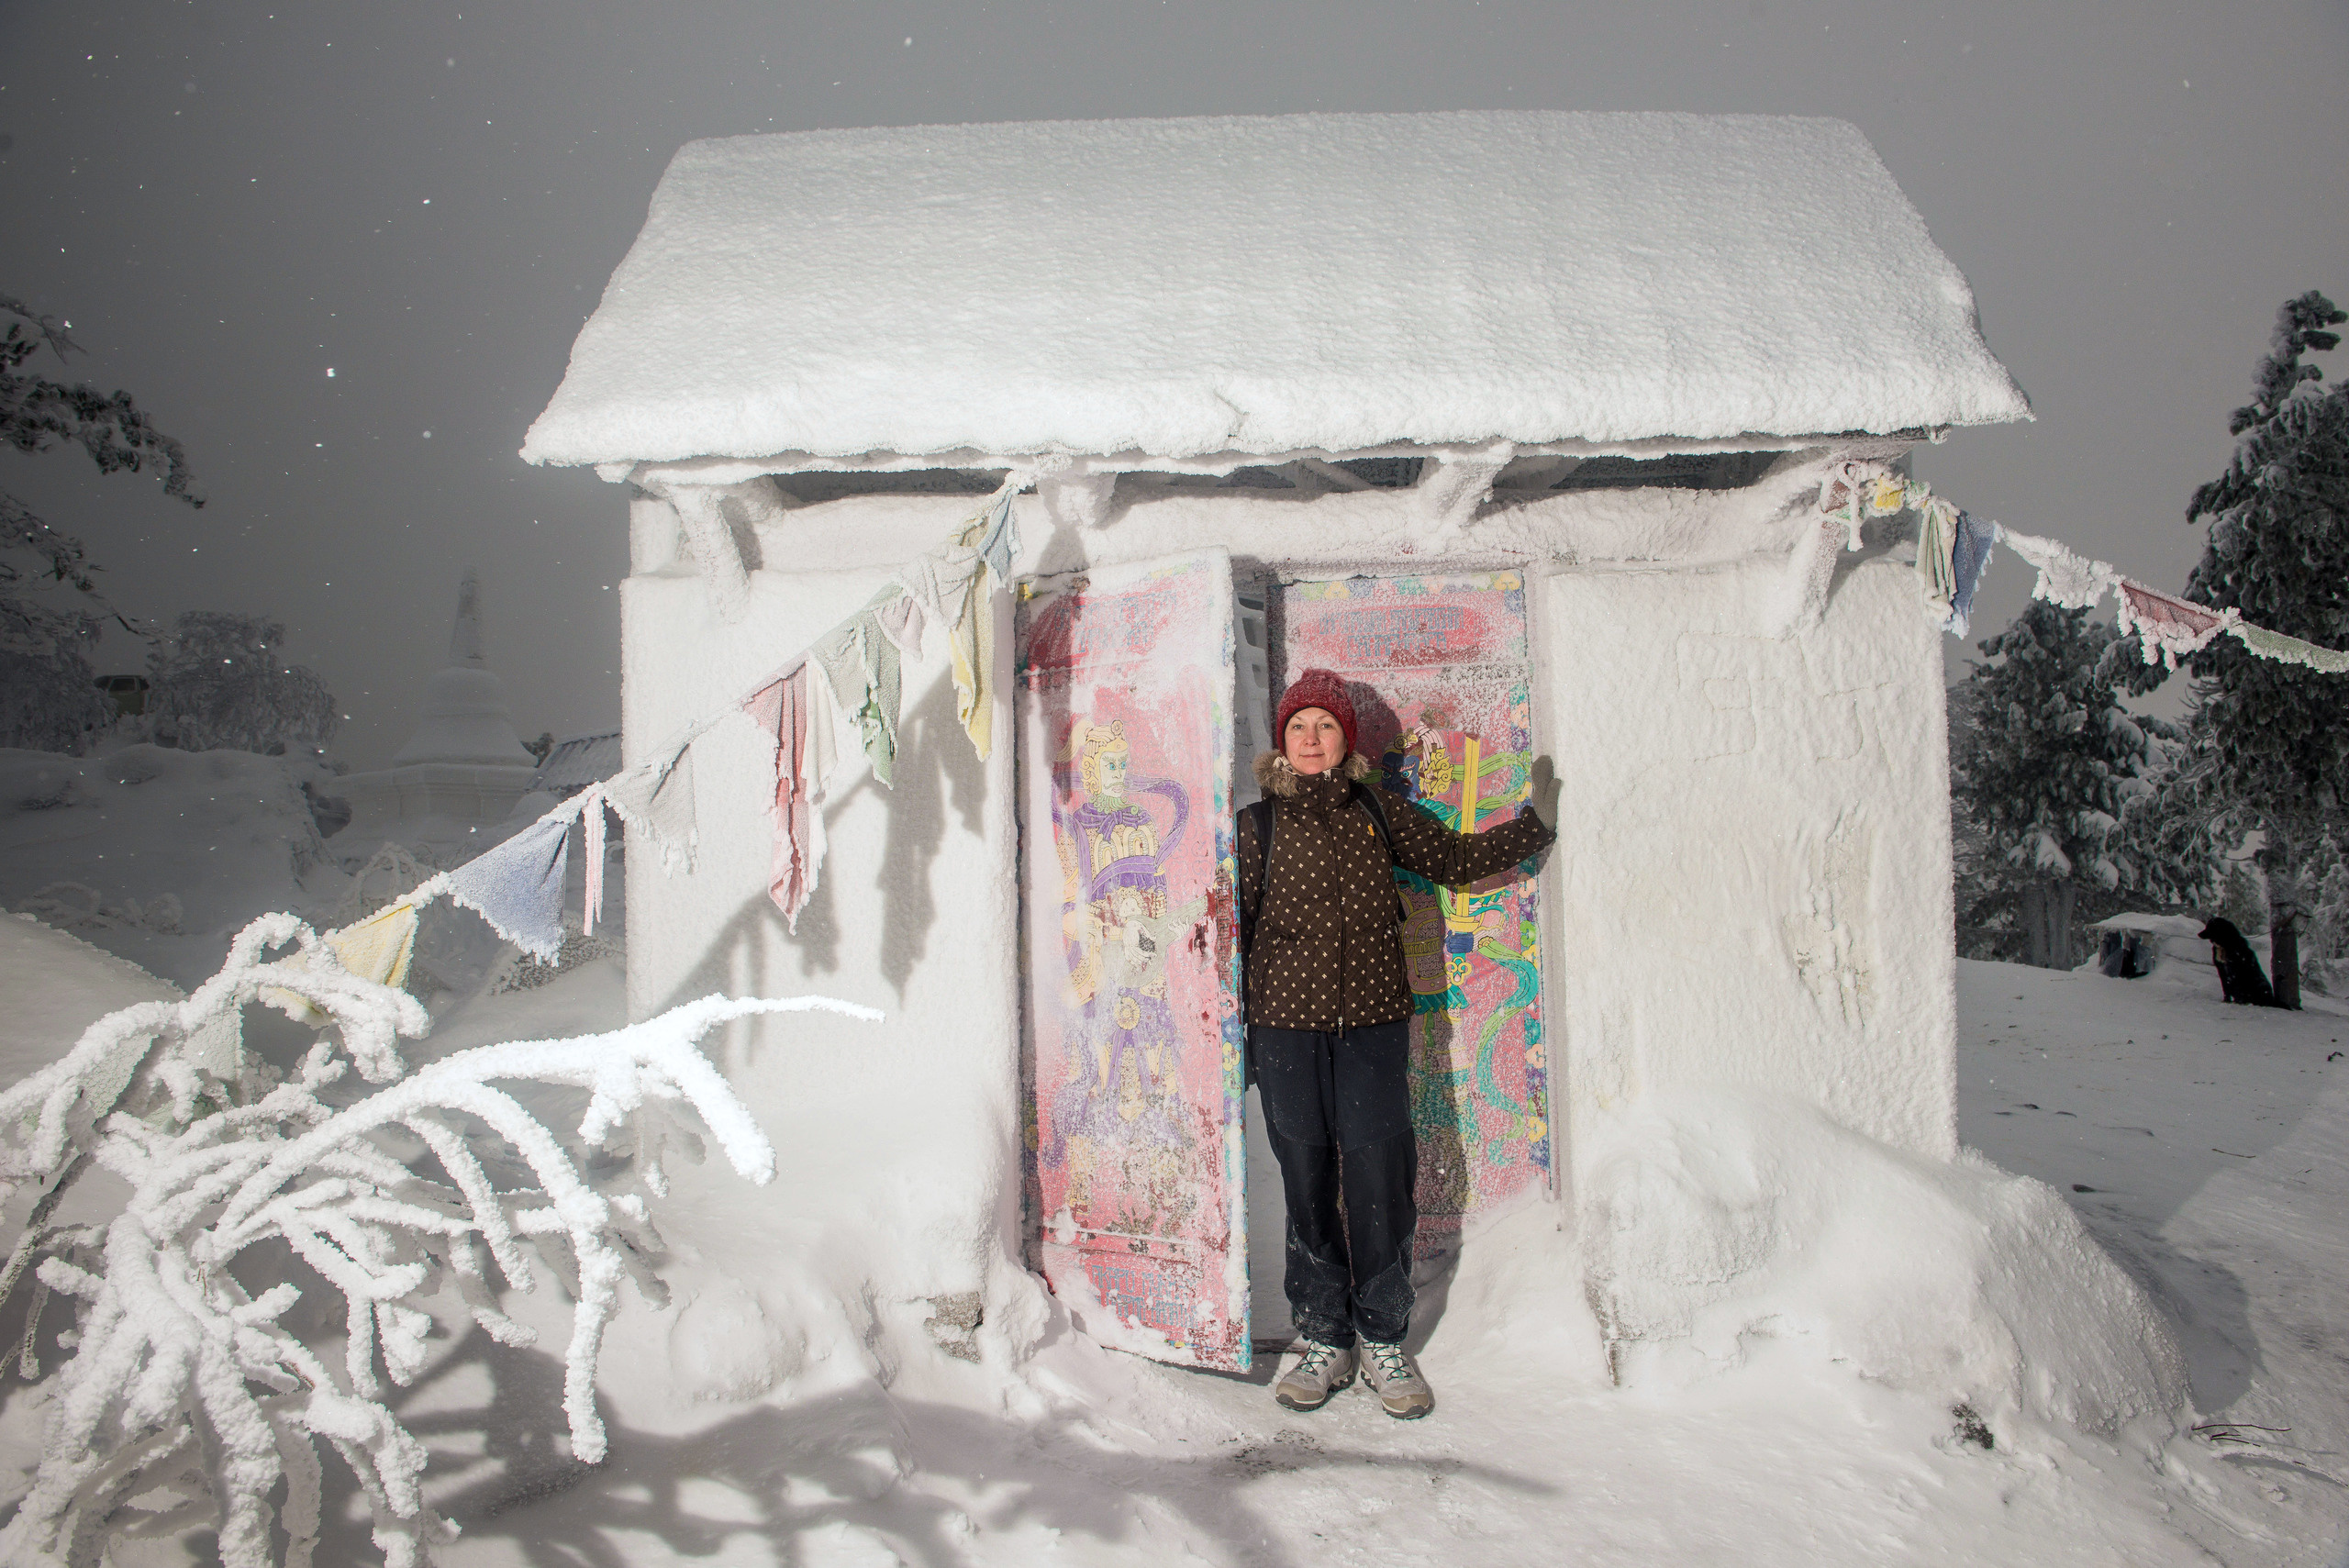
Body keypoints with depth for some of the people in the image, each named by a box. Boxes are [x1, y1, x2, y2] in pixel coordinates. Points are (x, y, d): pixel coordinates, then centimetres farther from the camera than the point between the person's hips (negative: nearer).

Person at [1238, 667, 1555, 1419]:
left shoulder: (1376, 811, 10)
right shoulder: (1258, 824, 6)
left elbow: (1453, 858, 17)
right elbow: (1234, 926, 8)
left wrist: (1537, 824, 11)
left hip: (1373, 1025, 1)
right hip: (1286, 1027, 0)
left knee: (1379, 1182, 0)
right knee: (1307, 1185, 4)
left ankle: (1381, 1340, 16)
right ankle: (1323, 1339, 19)